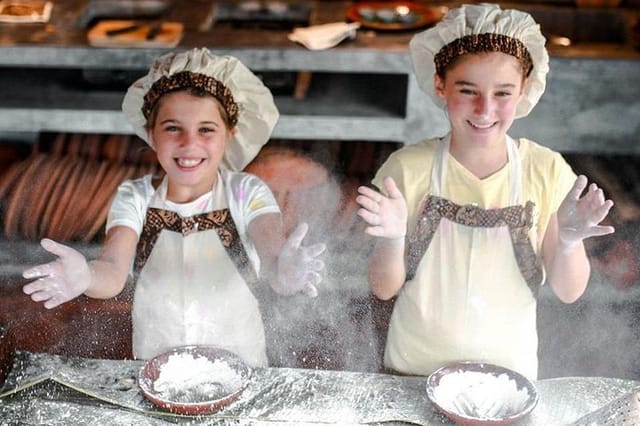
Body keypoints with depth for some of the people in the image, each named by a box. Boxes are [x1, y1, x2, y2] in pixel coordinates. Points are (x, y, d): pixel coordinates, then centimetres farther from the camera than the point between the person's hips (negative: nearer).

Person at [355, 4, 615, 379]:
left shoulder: (547, 171, -13)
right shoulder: (408, 169, -16)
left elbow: (568, 292, -6)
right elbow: (384, 289, -10)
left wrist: (568, 242, -26)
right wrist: (392, 239, -29)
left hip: (509, 368, 1)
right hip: (416, 368, 0)